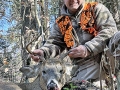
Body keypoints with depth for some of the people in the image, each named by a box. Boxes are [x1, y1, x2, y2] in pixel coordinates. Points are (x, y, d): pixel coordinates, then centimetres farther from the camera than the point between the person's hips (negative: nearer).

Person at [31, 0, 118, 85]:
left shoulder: (96, 9, 7)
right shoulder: (60, 23, 17)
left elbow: (110, 30, -6)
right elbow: (54, 43, 10)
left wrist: (88, 49, -19)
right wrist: (43, 52, -14)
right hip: (84, 66, 1)